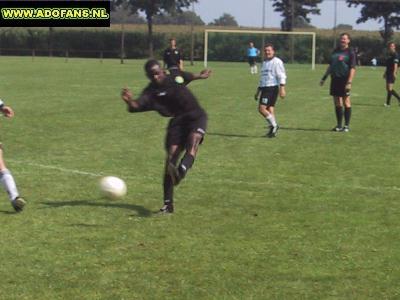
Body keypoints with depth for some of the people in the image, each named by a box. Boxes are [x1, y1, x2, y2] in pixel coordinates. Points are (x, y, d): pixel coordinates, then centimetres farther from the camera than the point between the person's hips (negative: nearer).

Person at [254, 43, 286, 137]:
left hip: (272, 88, -8)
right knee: (270, 109, 6)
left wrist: (282, 89, -21)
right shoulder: (264, 63, 20)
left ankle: (274, 125, -5)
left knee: (262, 108, -15)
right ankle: (273, 129, 9)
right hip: (264, 88, 8)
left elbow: (282, 76, -12)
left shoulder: (277, 62, -6)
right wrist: (257, 92, 25)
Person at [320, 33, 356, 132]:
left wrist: (349, 82, -20)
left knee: (346, 102, -3)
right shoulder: (335, 51, 14)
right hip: (335, 79, 7)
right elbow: (330, 65, 22)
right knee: (337, 103, 8)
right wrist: (324, 78, 17)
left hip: (344, 80, -7)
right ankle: (339, 125, 15)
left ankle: (347, 125, 3)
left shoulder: (350, 52, -6)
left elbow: (352, 68, -12)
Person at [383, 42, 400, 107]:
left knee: (390, 88, -10)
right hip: (388, 73, 10)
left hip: (392, 73, -10)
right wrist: (385, 73, 25)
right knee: (388, 88, 9)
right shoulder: (389, 54, 18)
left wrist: (394, 73, -27)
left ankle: (388, 103, -6)